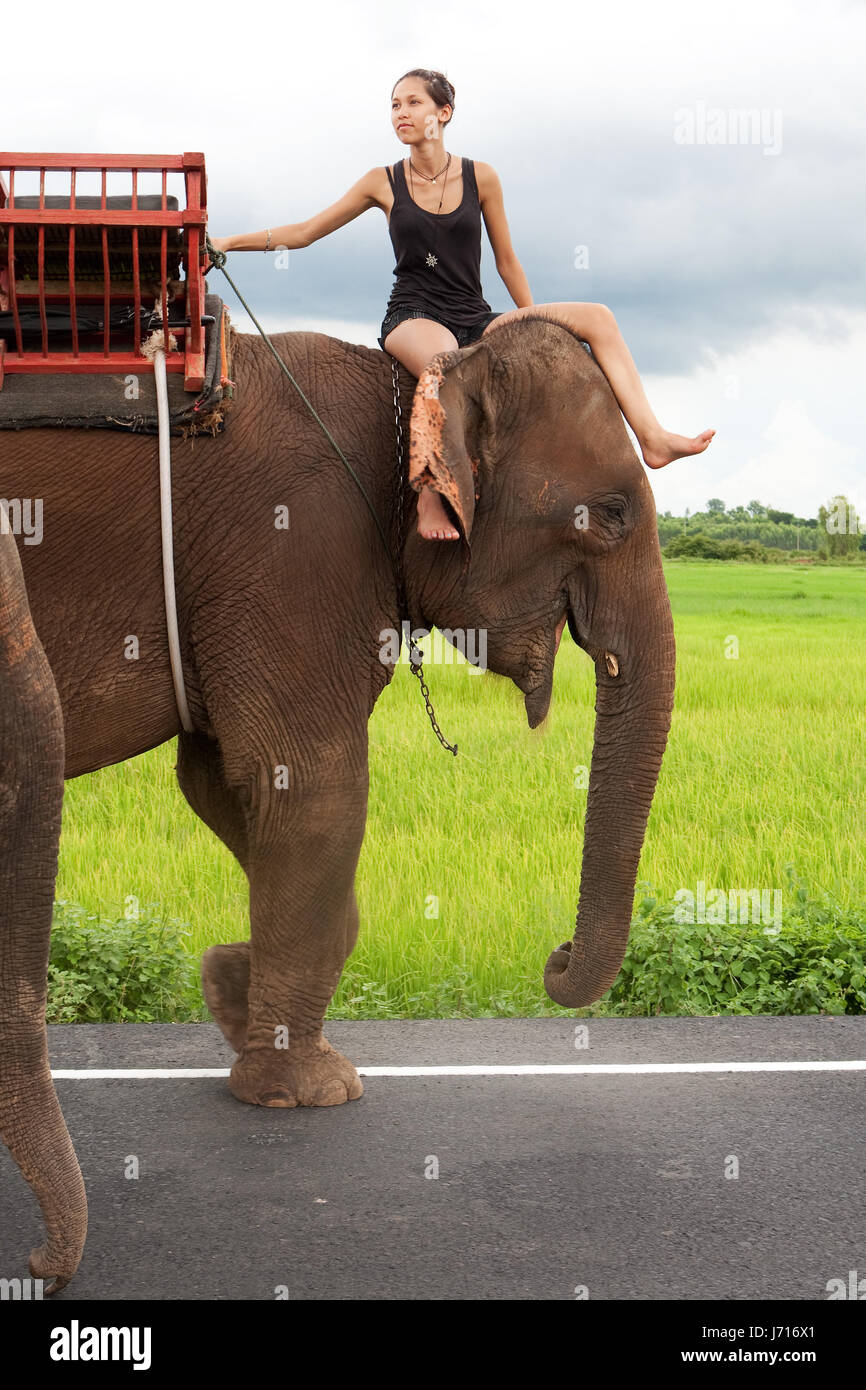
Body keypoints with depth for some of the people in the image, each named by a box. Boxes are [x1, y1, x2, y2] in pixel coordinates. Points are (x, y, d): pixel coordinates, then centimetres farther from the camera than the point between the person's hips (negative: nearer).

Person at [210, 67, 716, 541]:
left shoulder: (480, 178, 7)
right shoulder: (384, 183, 6)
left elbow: (507, 262, 14)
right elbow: (305, 232, 9)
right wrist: (227, 243, 2)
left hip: (478, 321, 3)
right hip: (414, 319, -3)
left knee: (596, 317, -12)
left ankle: (652, 436, -15)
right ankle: (430, 500, -36)